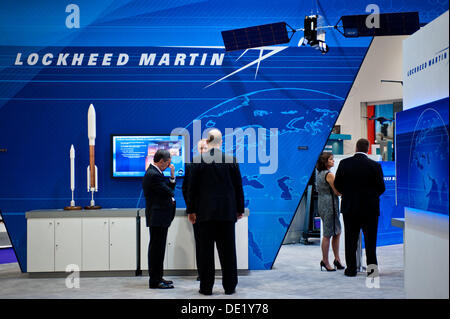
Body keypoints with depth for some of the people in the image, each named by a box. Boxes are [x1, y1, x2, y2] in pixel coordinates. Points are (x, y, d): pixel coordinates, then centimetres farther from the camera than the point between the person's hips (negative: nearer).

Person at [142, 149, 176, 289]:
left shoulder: (155, 172, 15)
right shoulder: (153, 175, -18)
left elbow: (169, 188, 16)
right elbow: (168, 192, -17)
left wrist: (172, 175, 4)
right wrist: (171, 199, 4)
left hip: (159, 218, 11)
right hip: (157, 218, -11)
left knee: (157, 247, 15)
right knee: (157, 247, -5)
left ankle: (157, 278, 23)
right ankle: (155, 280, 2)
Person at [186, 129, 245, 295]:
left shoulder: (198, 160, -5)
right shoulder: (231, 160, -1)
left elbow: (192, 187, -2)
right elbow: (238, 186, 3)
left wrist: (191, 210, 7)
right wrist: (240, 209, 12)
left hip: (205, 212, -1)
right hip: (227, 212, 1)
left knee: (206, 250, 6)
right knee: (227, 250, 9)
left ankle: (206, 287, 10)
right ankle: (230, 286, 15)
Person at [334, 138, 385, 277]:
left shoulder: (344, 163, -5)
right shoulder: (375, 165, -9)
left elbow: (337, 184, 1)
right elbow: (381, 187, -4)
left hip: (349, 207, 1)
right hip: (370, 208, -1)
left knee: (350, 240, 9)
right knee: (370, 240, 9)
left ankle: (351, 269, 13)